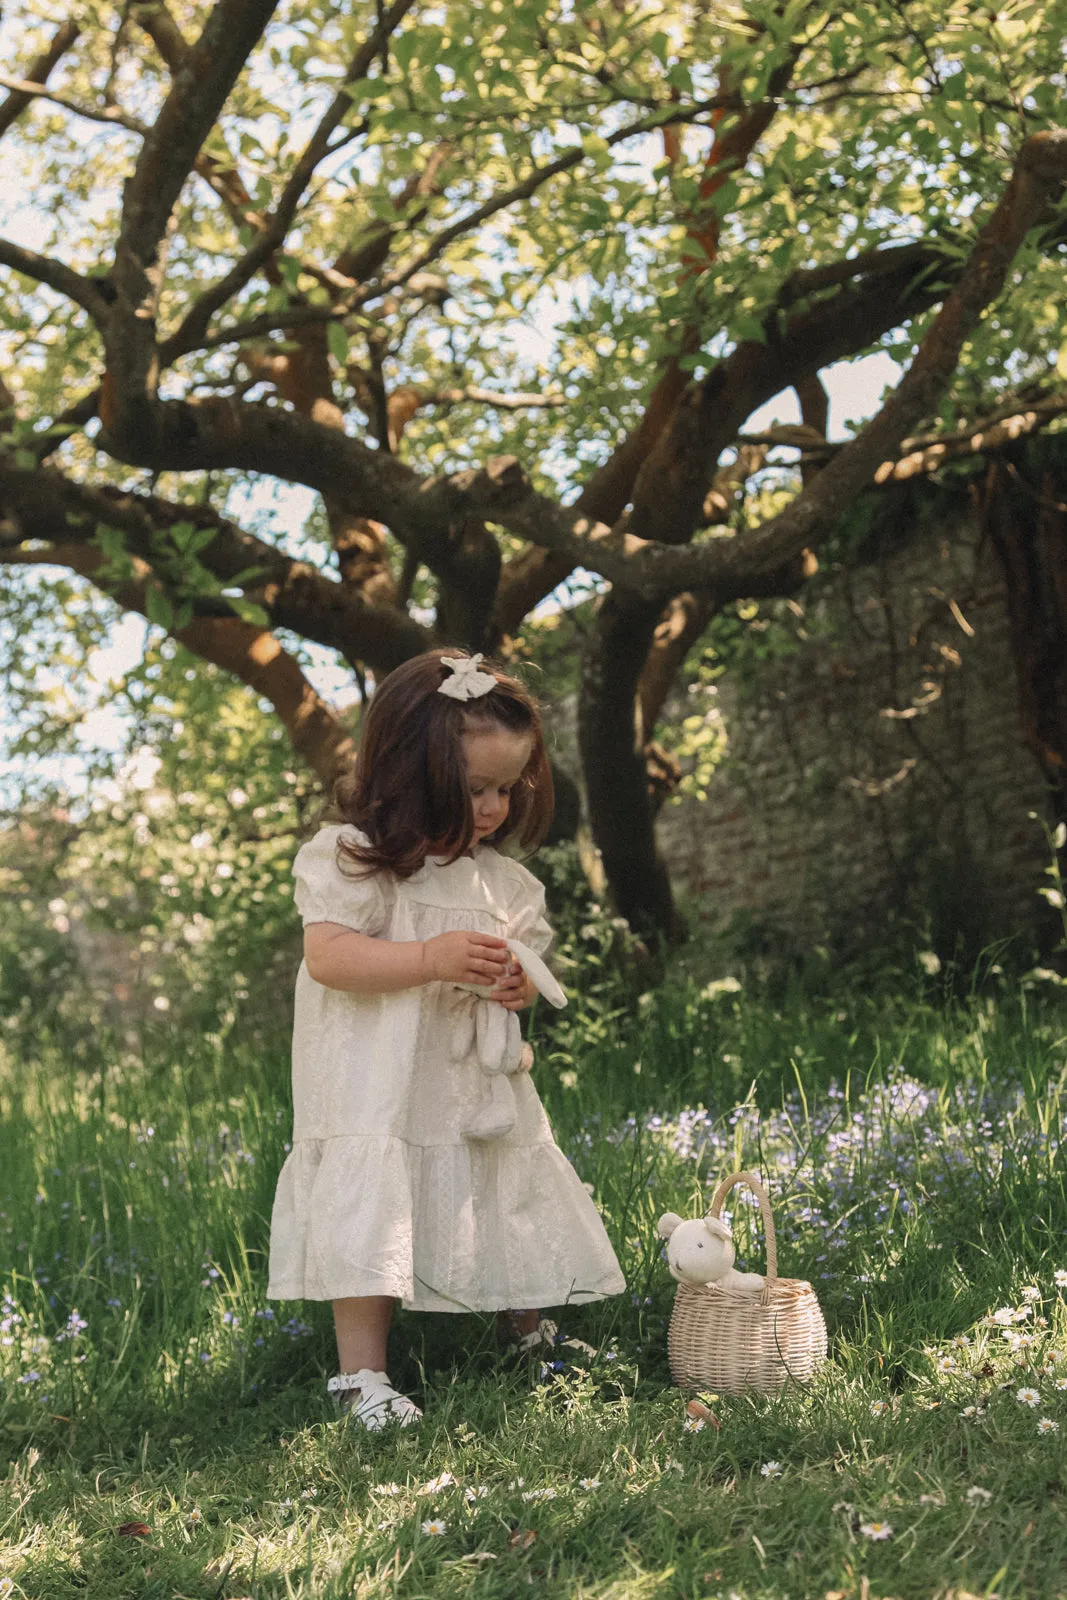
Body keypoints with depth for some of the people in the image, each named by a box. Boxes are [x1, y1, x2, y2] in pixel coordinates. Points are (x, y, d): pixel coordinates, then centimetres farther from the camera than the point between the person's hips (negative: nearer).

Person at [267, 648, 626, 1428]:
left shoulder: (501, 877, 6)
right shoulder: (353, 859, -12)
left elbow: (529, 961, 15)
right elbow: (328, 956, -21)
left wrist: (520, 984, -10)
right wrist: (433, 959, -29)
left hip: (477, 1086, 6)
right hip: (377, 1091, -6)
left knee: (508, 1211, 16)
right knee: (371, 1225, -7)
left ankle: (527, 1324, 39)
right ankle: (362, 1374, 3)